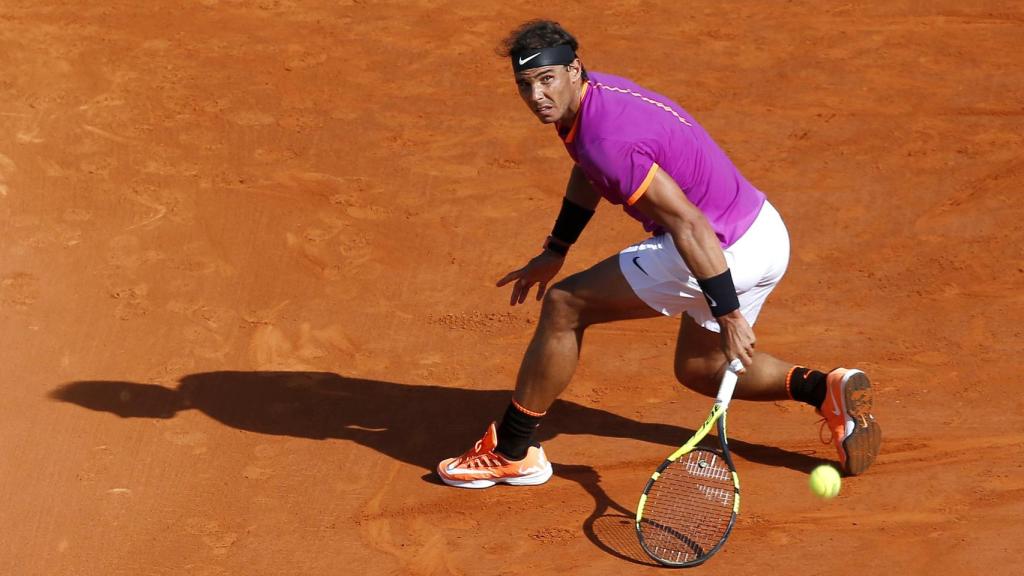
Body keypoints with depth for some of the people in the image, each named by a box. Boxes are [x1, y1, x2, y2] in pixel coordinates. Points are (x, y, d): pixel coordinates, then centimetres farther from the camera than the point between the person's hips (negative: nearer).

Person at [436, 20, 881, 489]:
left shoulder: (607, 140, -25)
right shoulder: (591, 93, 6)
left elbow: (689, 225, -26)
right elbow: (588, 172, 28)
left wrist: (727, 315, -24)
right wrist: (555, 251, 29)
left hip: (722, 251, -10)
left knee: (564, 306, -3)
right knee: (698, 369, 28)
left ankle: (510, 453, 6)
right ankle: (823, 387, 11)